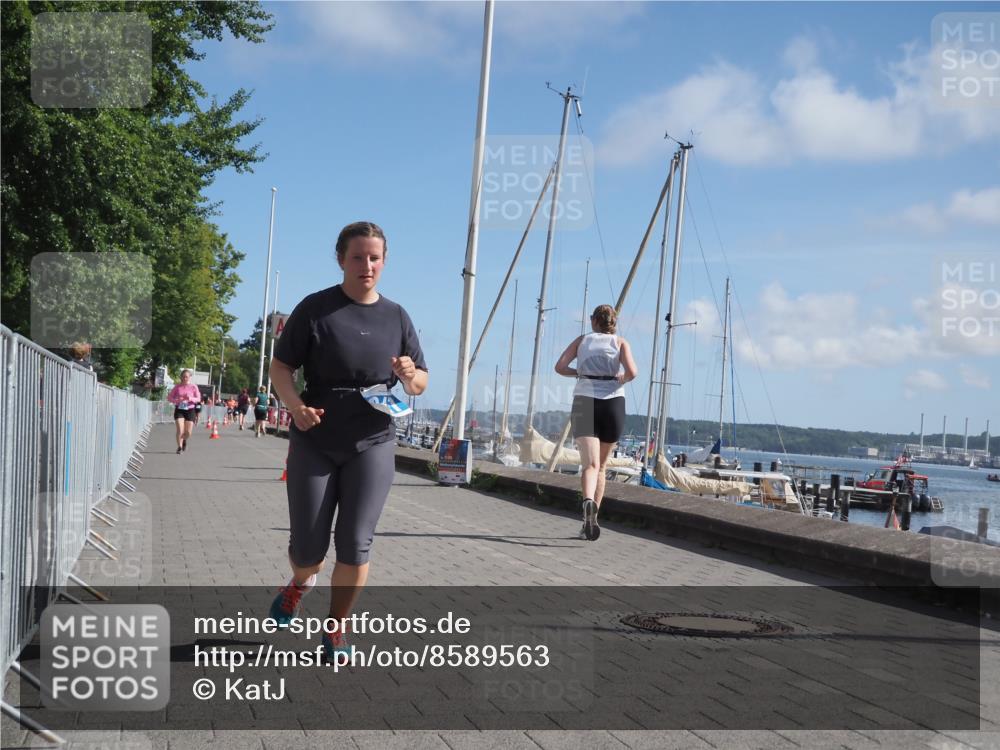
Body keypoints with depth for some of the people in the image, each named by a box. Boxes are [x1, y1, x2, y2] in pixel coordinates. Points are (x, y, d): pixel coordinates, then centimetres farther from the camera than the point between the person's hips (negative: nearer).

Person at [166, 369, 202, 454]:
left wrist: (191, 398, -22)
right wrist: (177, 400, -18)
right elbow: (169, 398, 2)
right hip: (179, 410, 0)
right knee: (180, 430, -14)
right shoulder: (177, 387, -1)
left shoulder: (193, 387, -2)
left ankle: (184, 441, 36)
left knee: (188, 432, 2)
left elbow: (198, 399, -2)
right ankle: (179, 447, 1)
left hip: (190, 410, 1)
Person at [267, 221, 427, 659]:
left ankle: (336, 631, 18)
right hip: (314, 444, -2)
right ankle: (301, 583, 40)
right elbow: (280, 367, -4)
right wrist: (296, 405, -23)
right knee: (307, 548, 4)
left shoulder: (395, 317, 6)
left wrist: (410, 376, -13)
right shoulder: (316, 309, -4)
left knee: (355, 546, -1)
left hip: (373, 445, 2)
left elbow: (420, 384, 11)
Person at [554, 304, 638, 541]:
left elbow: (560, 366, 2)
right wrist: (621, 379, 13)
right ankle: (590, 521, 15)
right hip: (613, 402, 1)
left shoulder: (582, 340, 14)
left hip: (585, 400, 0)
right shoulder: (620, 343, 10)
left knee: (590, 464, -12)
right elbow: (632, 372, -7)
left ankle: (589, 502, -42)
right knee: (601, 466, 15)